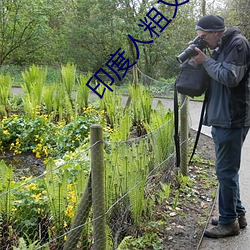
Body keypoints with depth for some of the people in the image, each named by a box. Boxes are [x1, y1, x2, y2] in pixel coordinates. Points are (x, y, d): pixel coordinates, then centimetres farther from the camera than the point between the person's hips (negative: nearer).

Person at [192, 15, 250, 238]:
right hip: (221, 119, 10)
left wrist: (206, 61, -11)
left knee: (226, 171, -3)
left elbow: (230, 77, -21)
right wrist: (203, 60, 4)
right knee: (228, 170, 16)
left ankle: (229, 221, 9)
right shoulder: (221, 48, 16)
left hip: (232, 120, -10)